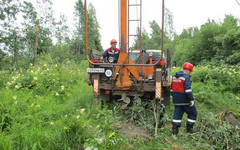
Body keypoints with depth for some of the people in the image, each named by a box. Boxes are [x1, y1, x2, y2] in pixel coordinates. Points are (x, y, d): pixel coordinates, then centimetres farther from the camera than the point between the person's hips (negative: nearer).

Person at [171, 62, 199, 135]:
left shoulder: (175, 77, 12)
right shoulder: (186, 77, -14)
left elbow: (172, 89, 17)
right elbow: (188, 90, -21)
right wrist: (191, 100, -16)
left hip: (177, 101, 7)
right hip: (185, 101, -7)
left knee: (177, 114, 9)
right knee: (193, 113, 11)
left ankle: (175, 130, 6)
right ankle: (189, 128, 16)